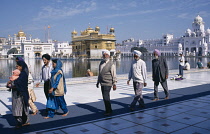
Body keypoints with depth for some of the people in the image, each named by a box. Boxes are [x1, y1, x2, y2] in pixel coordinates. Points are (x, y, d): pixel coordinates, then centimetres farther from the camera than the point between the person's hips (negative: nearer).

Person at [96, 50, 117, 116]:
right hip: (102, 83, 7)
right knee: (105, 97, 12)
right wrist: (98, 82, 18)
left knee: (106, 97, -10)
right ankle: (108, 110, 24)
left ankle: (109, 111, 3)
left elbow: (114, 75, -9)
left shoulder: (111, 64, -9)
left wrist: (114, 84, -12)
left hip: (108, 83, -7)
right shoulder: (101, 63, 11)